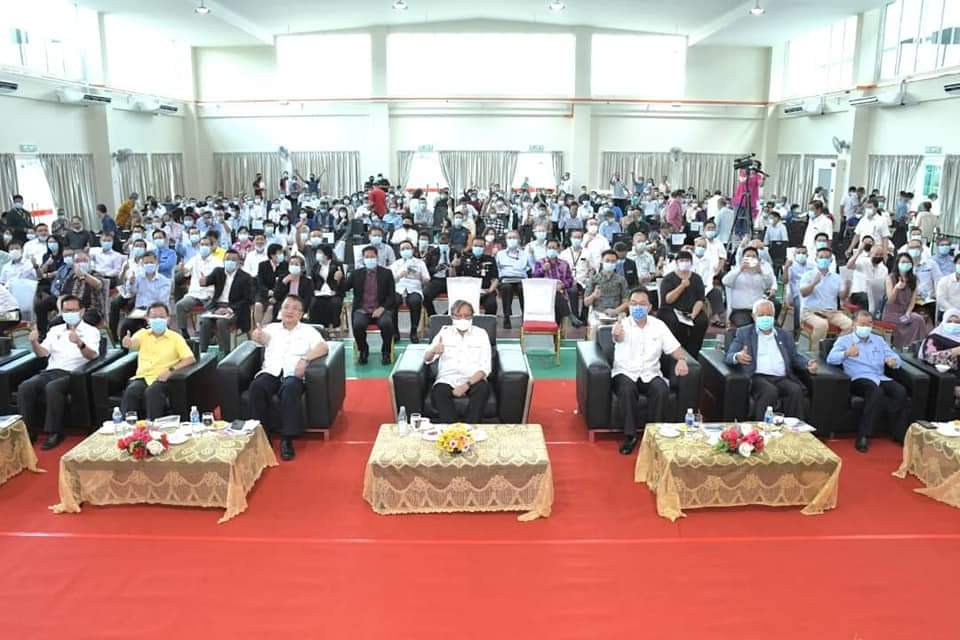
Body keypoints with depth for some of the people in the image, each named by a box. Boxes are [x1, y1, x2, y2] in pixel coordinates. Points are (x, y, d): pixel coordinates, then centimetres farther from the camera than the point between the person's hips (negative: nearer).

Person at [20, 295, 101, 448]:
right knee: (25, 387, -22)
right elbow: (42, 353, 11)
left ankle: (55, 432, -23)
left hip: (72, 374, -5)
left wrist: (79, 343, -33)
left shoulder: (91, 331, 5)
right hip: (50, 371, 5)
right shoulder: (55, 330, 21)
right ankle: (28, 430, -12)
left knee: (52, 388, -34)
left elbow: (92, 356, -12)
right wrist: (34, 342, -11)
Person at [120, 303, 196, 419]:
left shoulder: (175, 337, 7)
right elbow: (133, 343, -8)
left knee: (152, 392, -34)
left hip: (162, 379, -2)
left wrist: (171, 370, -17)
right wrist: (128, 342, -34)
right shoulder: (143, 334, 14)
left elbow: (190, 359, -3)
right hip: (142, 377, 2)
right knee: (130, 391, -29)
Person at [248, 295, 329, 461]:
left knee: (290, 388, -37)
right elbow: (260, 337, 2)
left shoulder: (308, 331, 17)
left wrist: (305, 359, -18)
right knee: (256, 386, -31)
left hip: (293, 374, -2)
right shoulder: (272, 328, 23)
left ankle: (287, 439, -33)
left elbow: (323, 347, 0)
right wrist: (257, 336, -24)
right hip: (271, 372, 2)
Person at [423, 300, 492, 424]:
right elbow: (426, 359, 2)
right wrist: (433, 351, -24)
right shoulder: (445, 332, 12)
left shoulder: (481, 334, 8)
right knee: (438, 392, -32)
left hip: (473, 380, 0)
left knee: (483, 388, -33)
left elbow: (485, 367, -2)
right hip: (447, 379, 1)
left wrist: (467, 385, -19)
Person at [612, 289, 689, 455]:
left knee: (662, 390, -29)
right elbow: (618, 337, -29)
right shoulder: (622, 324, -5)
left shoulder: (658, 325, 6)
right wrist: (617, 336, -56)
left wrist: (682, 359, -18)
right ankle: (630, 435, -21)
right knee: (627, 389, -35)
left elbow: (674, 347, 5)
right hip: (625, 373, -2)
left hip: (650, 374, 2)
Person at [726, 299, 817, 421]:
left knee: (796, 391, -28)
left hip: (782, 378, 3)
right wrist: (737, 357, -21)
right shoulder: (743, 332, 14)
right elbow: (729, 356, 5)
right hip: (758, 377, -3)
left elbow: (794, 357, 23)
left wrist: (808, 363, 0)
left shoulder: (784, 335, 25)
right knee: (770, 391, -34)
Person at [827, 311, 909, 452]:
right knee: (877, 392, -36)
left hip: (880, 378, 5)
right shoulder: (844, 340, 10)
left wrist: (894, 361, -10)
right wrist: (846, 354, -27)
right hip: (859, 379, -5)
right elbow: (831, 358, -6)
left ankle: (900, 433, -13)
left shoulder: (879, 340, 25)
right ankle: (864, 435, -30)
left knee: (901, 392, -26)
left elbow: (895, 357, 16)